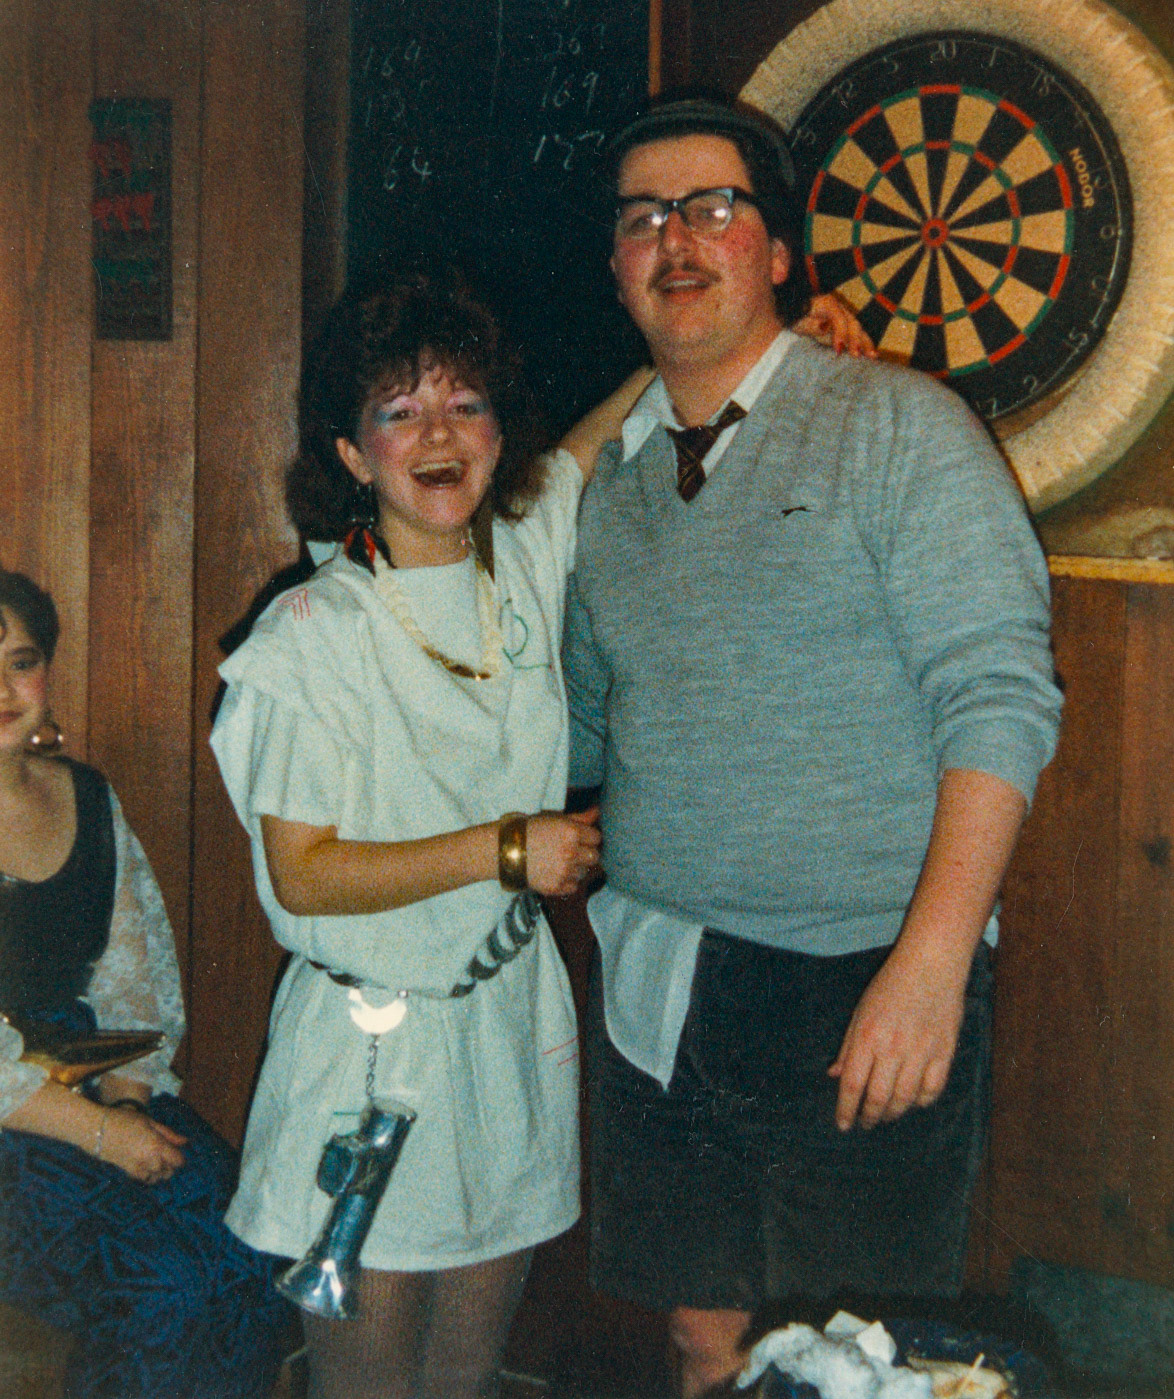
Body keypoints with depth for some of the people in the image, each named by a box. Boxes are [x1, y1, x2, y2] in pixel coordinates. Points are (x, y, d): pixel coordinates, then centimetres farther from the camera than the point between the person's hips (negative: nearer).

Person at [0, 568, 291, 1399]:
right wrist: (93, 1128, -18)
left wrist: (127, 1087, -6)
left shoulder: (87, 799, 10)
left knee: (242, 1258, -15)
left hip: (91, 1086, 6)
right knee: (162, 1288, -22)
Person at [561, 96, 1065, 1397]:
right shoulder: (612, 482, 12)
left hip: (863, 990, -5)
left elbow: (999, 701, -14)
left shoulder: (898, 426, -6)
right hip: (654, 992, 5)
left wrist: (931, 962, -21)